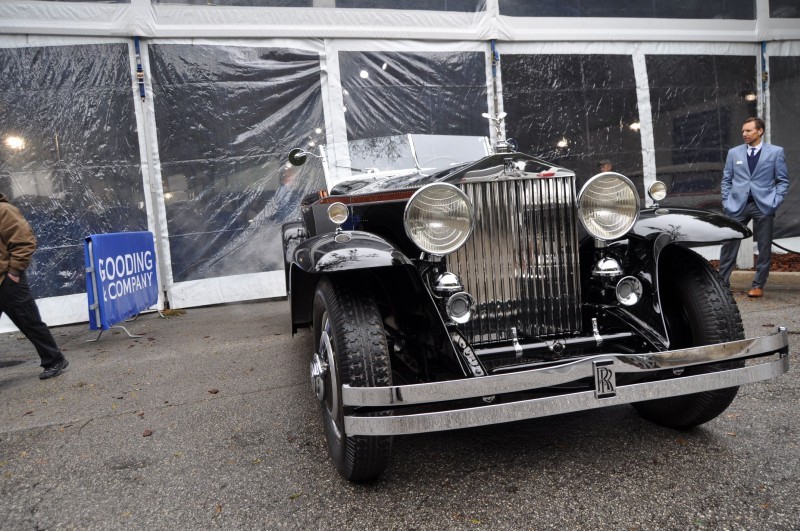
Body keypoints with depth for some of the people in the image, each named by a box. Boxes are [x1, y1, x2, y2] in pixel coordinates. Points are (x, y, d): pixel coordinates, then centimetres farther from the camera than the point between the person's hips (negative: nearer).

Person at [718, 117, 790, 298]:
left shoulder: (775, 152, 4)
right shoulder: (734, 152, 9)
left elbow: (783, 180, 5)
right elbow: (726, 179, 11)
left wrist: (775, 201, -6)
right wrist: (726, 202, 1)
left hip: (763, 206, -1)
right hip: (737, 205, 1)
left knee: (764, 248, 4)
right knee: (729, 245, -3)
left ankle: (758, 286, 13)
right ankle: (722, 282, 4)